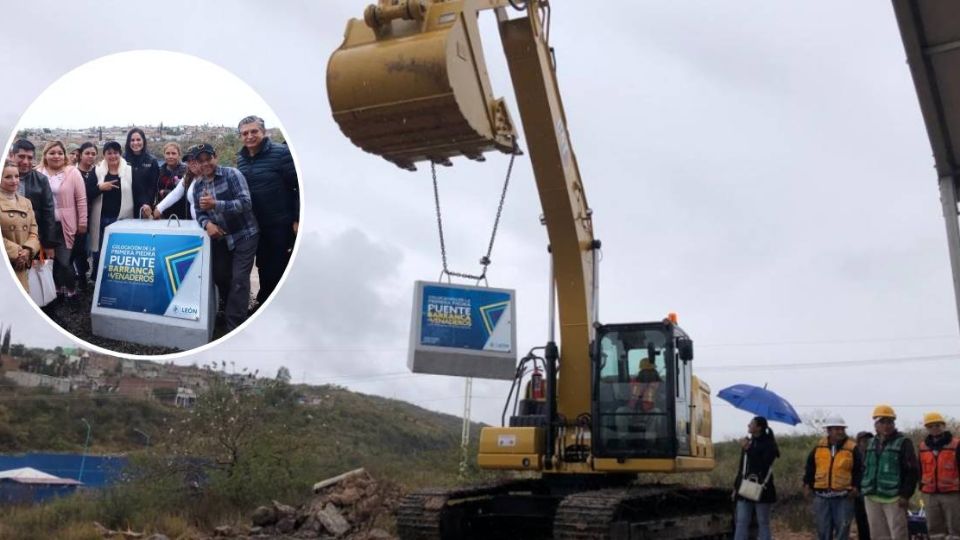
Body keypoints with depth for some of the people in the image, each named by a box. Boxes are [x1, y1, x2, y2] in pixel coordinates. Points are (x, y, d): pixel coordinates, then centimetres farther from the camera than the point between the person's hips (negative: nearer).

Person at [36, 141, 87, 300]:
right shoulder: (38, 173, 2)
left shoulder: (73, 172, -3)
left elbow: (81, 199, -2)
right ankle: (58, 288, 26)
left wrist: (82, 222, -4)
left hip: (66, 224, -2)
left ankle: (71, 290, 15)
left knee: (64, 260, -4)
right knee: (52, 259, 10)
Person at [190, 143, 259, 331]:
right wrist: (207, 224, -16)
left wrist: (215, 204, -33)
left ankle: (235, 327, -5)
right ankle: (239, 310, 35)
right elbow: (199, 212, 8)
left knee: (239, 279, -11)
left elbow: (246, 203, -23)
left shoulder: (232, 174, -14)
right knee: (219, 276, 12)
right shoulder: (197, 185, 5)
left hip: (244, 235, -6)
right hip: (220, 238, 7)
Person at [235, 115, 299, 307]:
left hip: (281, 224, -6)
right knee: (263, 266, 17)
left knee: (280, 267, 2)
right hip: (256, 224, 6)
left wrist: (298, 219, -18)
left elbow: (300, 186, -15)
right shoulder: (241, 158, 6)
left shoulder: (281, 153, -14)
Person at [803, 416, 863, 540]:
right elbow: (810, 467, 14)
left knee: (842, 530, -1)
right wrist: (807, 484, 8)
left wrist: (856, 487, -9)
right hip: (821, 497, 3)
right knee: (823, 530, 9)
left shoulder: (852, 448, -3)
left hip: (843, 497, -3)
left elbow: (859, 470, 1)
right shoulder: (819, 447, 5)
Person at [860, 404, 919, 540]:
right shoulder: (872, 443, 16)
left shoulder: (903, 443, -2)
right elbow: (866, 468, 23)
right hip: (872, 497, 6)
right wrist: (864, 488, 12)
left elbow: (911, 471, -7)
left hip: (894, 498, -6)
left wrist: (906, 495, -13)